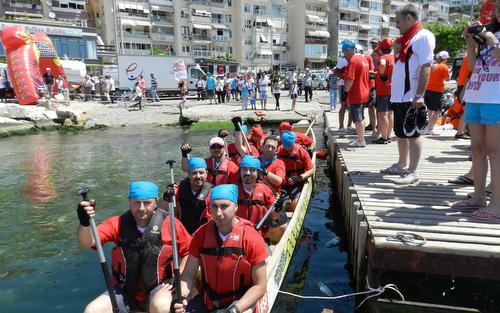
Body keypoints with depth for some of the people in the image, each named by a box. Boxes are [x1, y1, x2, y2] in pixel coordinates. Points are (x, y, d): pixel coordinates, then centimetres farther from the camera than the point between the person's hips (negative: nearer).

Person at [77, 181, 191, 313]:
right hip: (124, 291, 3)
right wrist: (85, 222, -39)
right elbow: (87, 242, -18)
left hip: (158, 288, -3)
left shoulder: (170, 223, -11)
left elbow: (188, 251, -2)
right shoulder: (117, 223, -6)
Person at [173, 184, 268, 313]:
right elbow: (188, 275, 1)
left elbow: (260, 286, -11)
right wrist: (181, 297, -17)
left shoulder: (252, 239, -15)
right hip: (205, 301, 3)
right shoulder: (201, 234, -4)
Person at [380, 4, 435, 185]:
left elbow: (426, 67, -18)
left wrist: (419, 95, -23)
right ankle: (401, 166, 26)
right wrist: (397, 53, 11)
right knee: (400, 133, 15)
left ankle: (412, 172, 3)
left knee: (412, 134, -4)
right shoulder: (406, 39, 19)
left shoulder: (423, 36, -9)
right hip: (399, 95, 9)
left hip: (411, 97, -9)